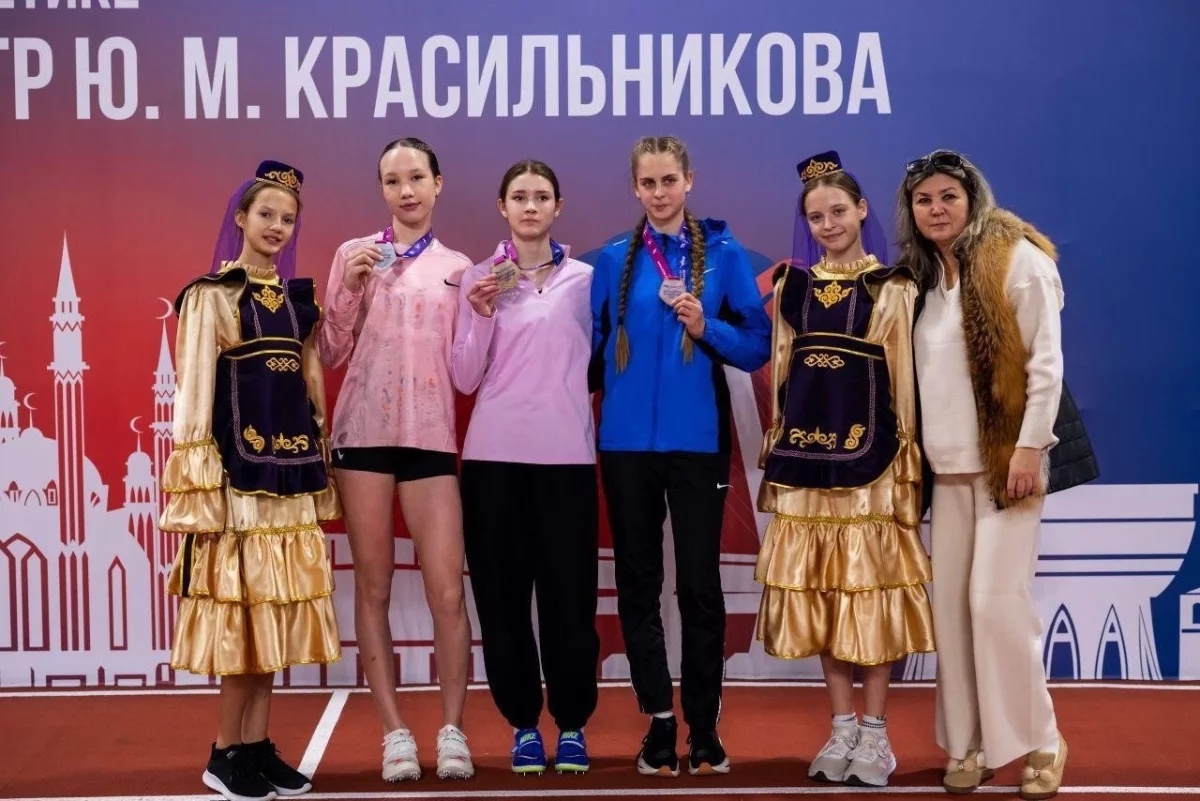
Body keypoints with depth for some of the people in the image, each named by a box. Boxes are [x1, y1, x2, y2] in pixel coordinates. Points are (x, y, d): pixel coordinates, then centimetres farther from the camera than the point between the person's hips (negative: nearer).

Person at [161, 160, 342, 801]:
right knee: (239, 608, -4)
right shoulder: (210, 295, -3)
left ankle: (259, 746, 13)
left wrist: (321, 471, 12)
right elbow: (194, 393, -8)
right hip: (239, 468, -6)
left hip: (291, 469, 6)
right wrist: (198, 484, -15)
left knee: (275, 608, 6)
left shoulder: (300, 297, 14)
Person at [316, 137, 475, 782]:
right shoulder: (354, 255, 7)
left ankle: (452, 730, 7)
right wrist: (349, 287, -9)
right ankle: (394, 732, 10)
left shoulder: (457, 268, 11)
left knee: (448, 592, -4)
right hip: (364, 433, 0)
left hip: (432, 438, 1)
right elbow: (332, 355, 4)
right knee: (373, 588, 2)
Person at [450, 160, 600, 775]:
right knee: (503, 591, 3)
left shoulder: (584, 278, 7)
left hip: (566, 453, 0)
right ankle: (523, 723, 15)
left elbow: (597, 357, 13)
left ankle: (572, 724, 14)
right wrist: (481, 314, -11)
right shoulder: (480, 278, 6)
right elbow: (465, 379, 1)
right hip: (495, 455, 0)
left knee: (568, 591, 1)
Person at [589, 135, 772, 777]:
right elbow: (596, 344, 12)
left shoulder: (724, 254, 1)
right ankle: (659, 721, 16)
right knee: (637, 582, 6)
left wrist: (705, 327, -16)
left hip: (697, 440, -2)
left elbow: (757, 345, -1)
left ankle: (704, 729, 12)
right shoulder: (614, 260, 6)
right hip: (627, 441, 2)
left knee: (700, 584, 0)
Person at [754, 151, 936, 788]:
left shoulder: (892, 288, 2)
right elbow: (781, 374, 14)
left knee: (872, 584, -1)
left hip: (868, 452, -4)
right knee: (817, 589, 5)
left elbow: (906, 379, -1)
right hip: (803, 452, 4)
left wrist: (908, 460, -6)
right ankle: (842, 728, 14)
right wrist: (775, 450, 9)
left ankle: (876, 732, 7)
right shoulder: (791, 286, 12)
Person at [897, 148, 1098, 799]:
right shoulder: (923, 275, 13)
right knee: (949, 600, 4)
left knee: (997, 599, -10)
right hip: (948, 465, 6)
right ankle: (967, 744, 13)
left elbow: (1045, 361, -11)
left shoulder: (1015, 258, -6)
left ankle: (1039, 743, 5)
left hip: (1006, 457, -6)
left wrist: (1030, 447, -16)